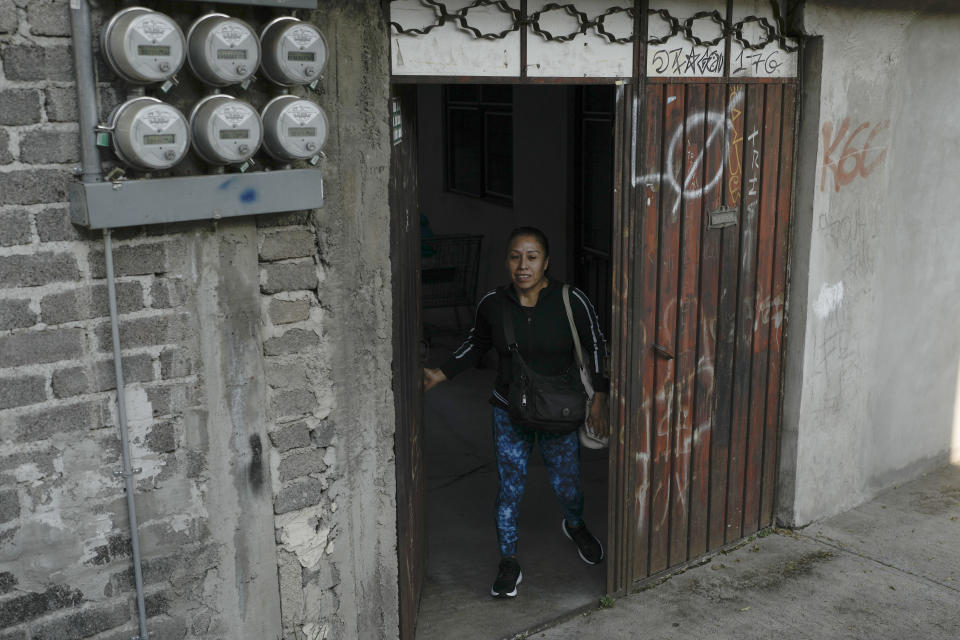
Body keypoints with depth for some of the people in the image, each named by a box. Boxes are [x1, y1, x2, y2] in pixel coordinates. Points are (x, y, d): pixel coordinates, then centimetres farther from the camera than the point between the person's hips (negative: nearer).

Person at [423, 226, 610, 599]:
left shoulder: (571, 301, -17)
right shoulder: (492, 304, -12)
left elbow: (596, 347, -4)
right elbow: (476, 345, 7)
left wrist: (600, 399, -7)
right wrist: (440, 375, -3)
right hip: (510, 412, 1)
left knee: (567, 486, 12)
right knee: (510, 488, 5)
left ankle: (575, 526, 47)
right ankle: (509, 564, 24)